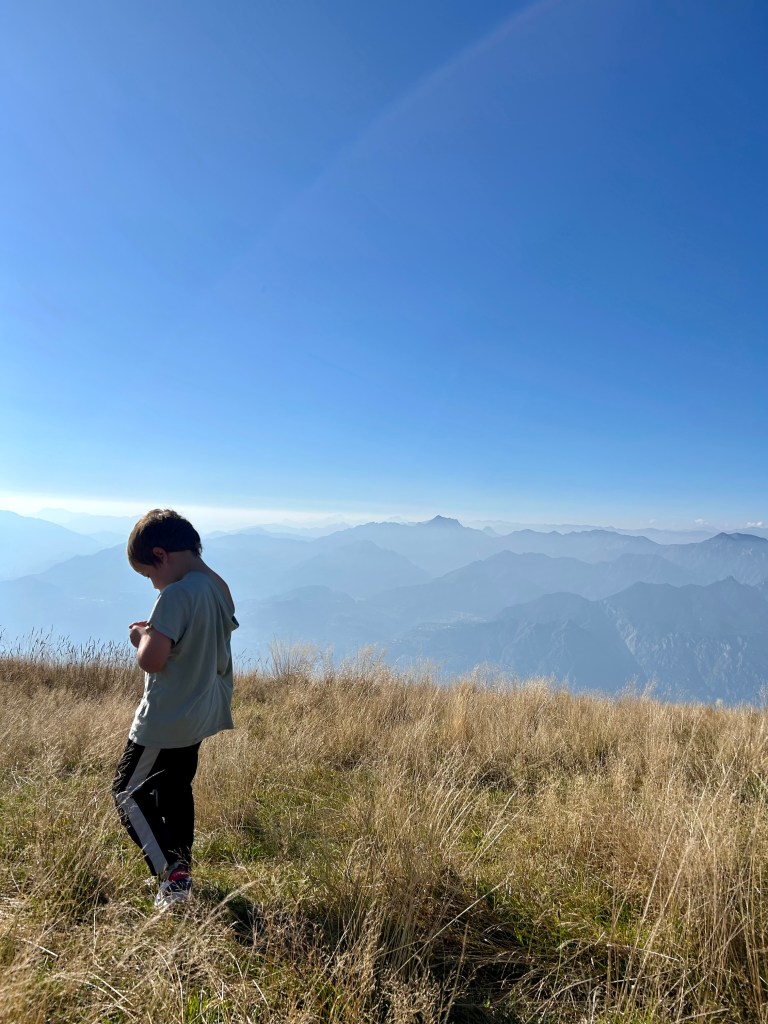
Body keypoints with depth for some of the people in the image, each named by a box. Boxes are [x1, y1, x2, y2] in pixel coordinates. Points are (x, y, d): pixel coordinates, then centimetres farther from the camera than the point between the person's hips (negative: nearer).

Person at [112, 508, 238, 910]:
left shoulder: (176, 595, -25)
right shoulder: (220, 588, 3)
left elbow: (150, 660, -28)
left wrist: (142, 636, -7)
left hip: (167, 721, -9)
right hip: (200, 714, 9)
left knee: (129, 793, 7)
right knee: (174, 789, 22)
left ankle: (172, 875, 7)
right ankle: (181, 870, 36)